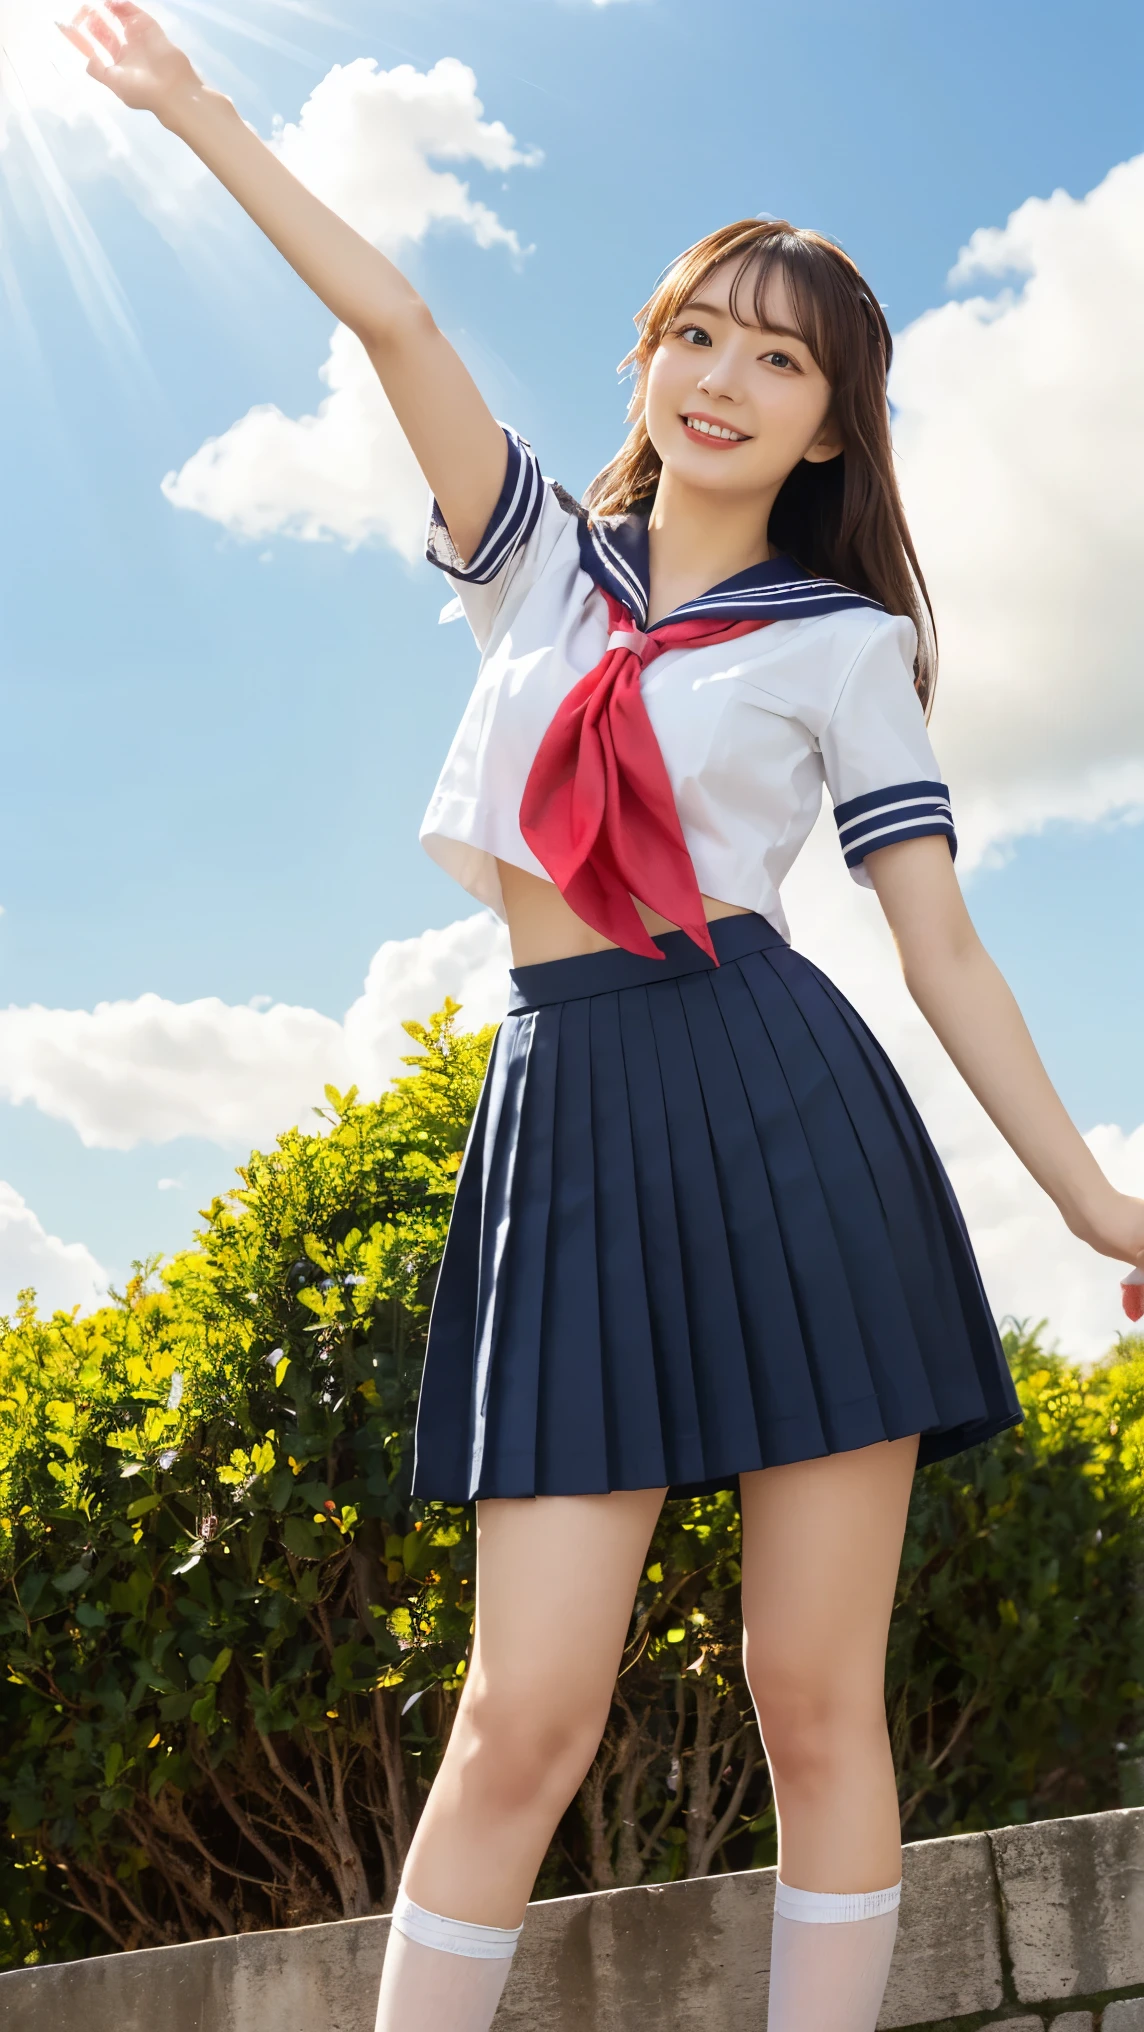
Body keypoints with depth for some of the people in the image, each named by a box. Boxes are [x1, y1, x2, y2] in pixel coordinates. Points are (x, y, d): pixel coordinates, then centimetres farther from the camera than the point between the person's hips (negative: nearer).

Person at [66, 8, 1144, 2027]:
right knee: (525, 1713, -3)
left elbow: (943, 948, 4)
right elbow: (392, 317, 10)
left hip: (783, 1110, -2)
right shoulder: (544, 560, 17)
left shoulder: (842, 644, 7)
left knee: (816, 1700, 0)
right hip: (570, 1120, 2)